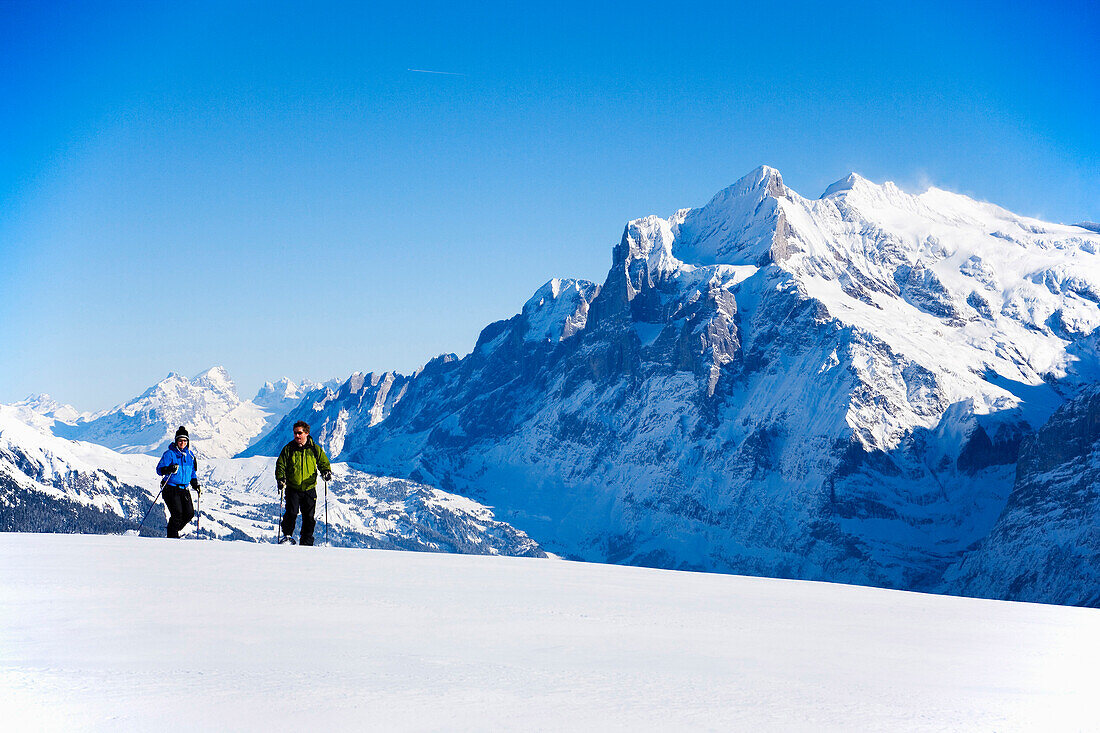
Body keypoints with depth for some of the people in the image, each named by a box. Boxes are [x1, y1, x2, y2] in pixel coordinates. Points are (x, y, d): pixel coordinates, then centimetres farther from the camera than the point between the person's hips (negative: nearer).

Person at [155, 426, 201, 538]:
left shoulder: (190, 455, 13)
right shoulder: (169, 454, -5)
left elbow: (193, 473, 25)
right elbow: (159, 469, -11)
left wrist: (195, 485, 12)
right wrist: (169, 469, -31)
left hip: (184, 489, 6)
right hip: (171, 488, -6)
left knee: (189, 513, -4)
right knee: (177, 513, -15)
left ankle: (175, 530, 17)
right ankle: (172, 536, -2)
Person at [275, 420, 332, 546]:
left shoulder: (315, 449, 2)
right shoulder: (288, 449, 1)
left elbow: (324, 464, 10)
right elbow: (280, 466, 4)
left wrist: (326, 472, -12)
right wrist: (281, 479, -12)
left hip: (309, 489, 1)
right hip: (293, 488, -1)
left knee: (309, 517, 1)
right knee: (291, 513, -16)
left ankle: (306, 542, 13)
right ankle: (287, 536, 3)